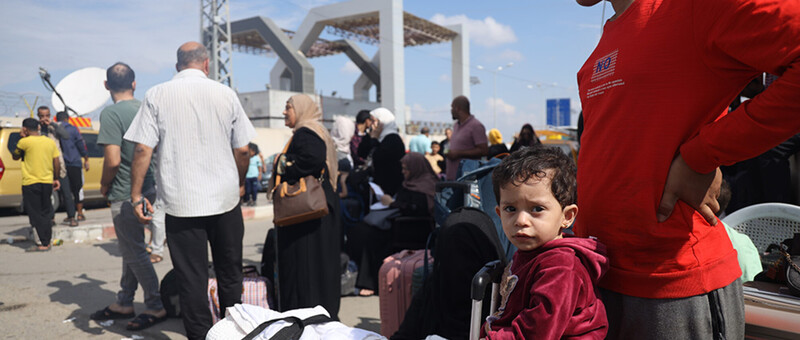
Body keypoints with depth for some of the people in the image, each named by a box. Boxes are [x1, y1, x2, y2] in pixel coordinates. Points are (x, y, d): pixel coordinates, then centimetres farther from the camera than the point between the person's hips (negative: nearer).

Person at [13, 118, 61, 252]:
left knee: (36, 215, 0)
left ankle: (44, 244, -3)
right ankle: (47, 241, 21)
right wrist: (55, 179, 17)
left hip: (31, 183, -5)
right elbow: (56, 163, 7)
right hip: (47, 182, 5)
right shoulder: (50, 142, 5)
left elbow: (15, 157, 7)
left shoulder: (25, 142, -9)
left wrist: (21, 138, 9)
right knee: (46, 213, 15)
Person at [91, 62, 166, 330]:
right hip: (147, 188, 8)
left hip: (125, 195, -8)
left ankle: (155, 307, 12)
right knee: (130, 249, 18)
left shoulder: (111, 113, -16)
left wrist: (104, 186, -4)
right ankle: (124, 304, 29)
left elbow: (113, 160, -21)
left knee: (135, 253, 3)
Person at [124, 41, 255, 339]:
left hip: (181, 203, -1)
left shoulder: (156, 96, -1)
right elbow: (242, 150, 3)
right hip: (225, 199, 2)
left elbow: (142, 149, -6)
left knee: (192, 279, 7)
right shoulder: (226, 94, 1)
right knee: (230, 275, 16)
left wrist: (136, 195, 2)